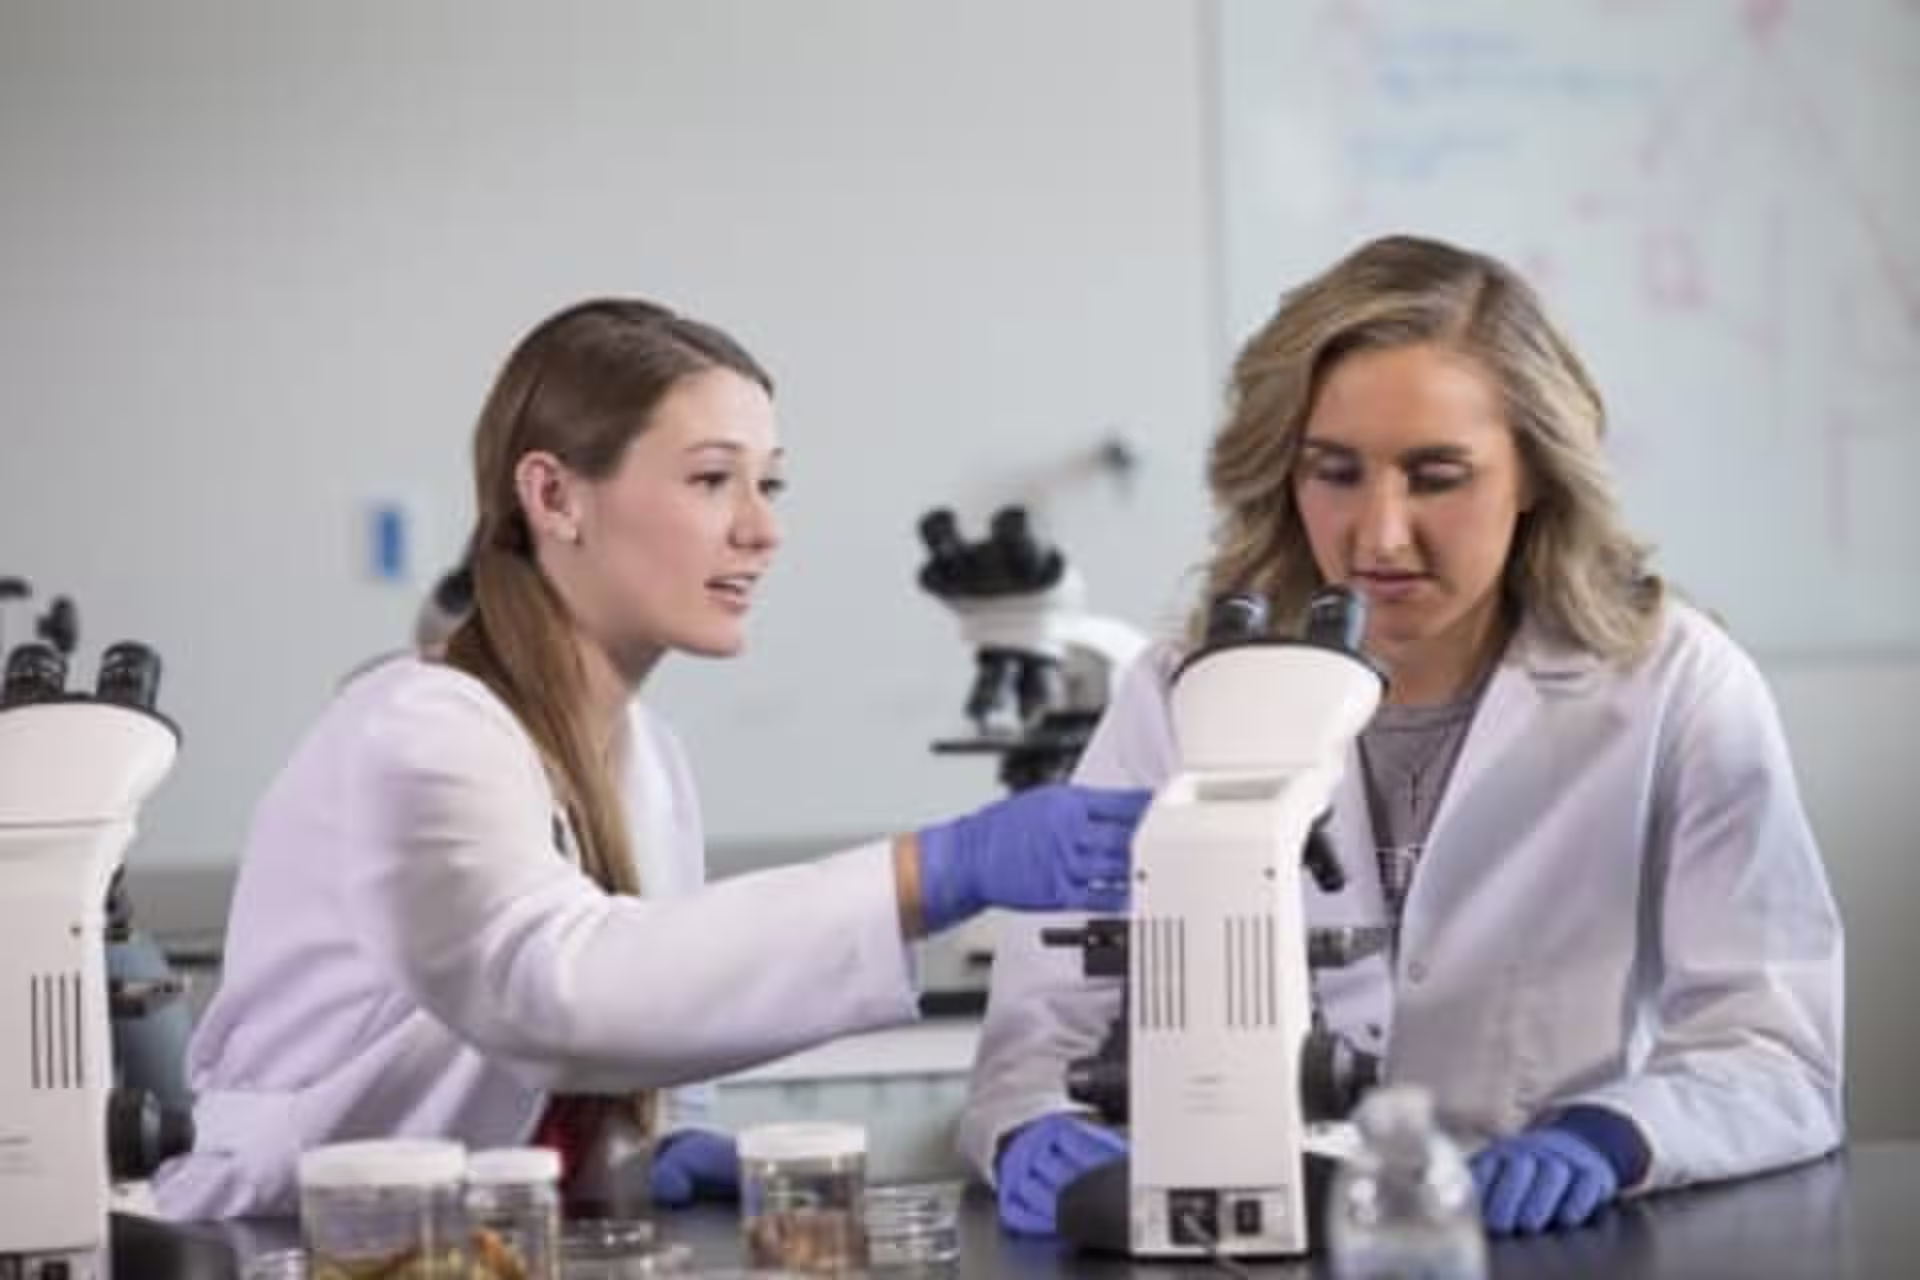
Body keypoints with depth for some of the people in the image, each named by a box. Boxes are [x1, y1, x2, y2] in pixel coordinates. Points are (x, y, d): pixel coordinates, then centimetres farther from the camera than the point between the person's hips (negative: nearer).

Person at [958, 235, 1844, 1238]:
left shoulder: (1675, 688, -3)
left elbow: (1778, 1058, -7)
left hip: (1563, 1253, -1)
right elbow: (1043, 1023, -3)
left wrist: (1607, 1139, -27)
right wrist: (1034, 1133, -26)